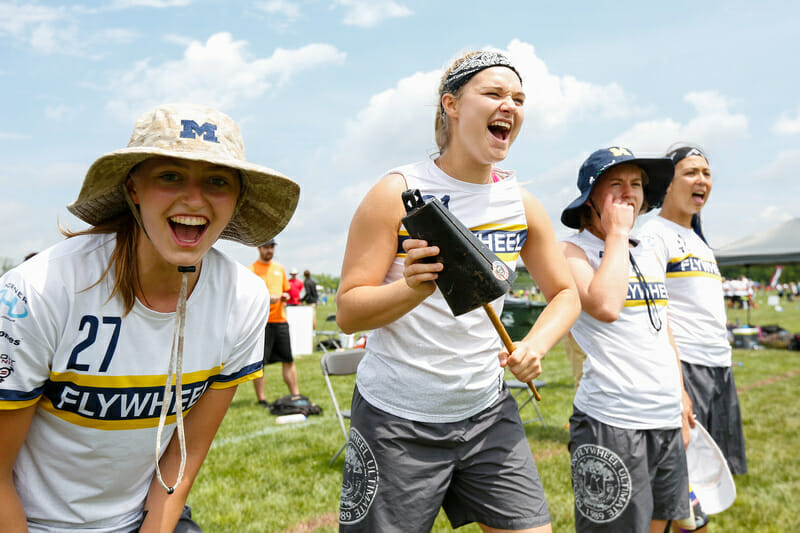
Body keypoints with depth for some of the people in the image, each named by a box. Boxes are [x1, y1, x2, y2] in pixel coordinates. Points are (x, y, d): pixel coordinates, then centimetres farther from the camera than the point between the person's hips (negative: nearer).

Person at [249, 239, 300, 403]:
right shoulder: (251, 270, -1)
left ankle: (296, 395, 15)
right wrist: (265, 298, -21)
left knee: (288, 360, 7)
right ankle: (261, 399, 7)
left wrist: (285, 296, 3)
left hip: (280, 320, 5)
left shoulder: (280, 268, 16)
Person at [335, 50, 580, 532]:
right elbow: (347, 312, -13)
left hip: (487, 409, 4)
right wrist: (414, 287, -31)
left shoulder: (522, 204, 2)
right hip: (397, 418, -4)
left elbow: (565, 293, 11)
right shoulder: (397, 194, -11)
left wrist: (537, 344, -8)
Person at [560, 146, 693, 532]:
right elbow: (604, 306, -26)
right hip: (609, 423, -7)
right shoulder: (573, 251, -7)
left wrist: (681, 403, 19)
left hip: (667, 422, 8)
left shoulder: (652, 257, 16)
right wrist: (617, 233, -15)